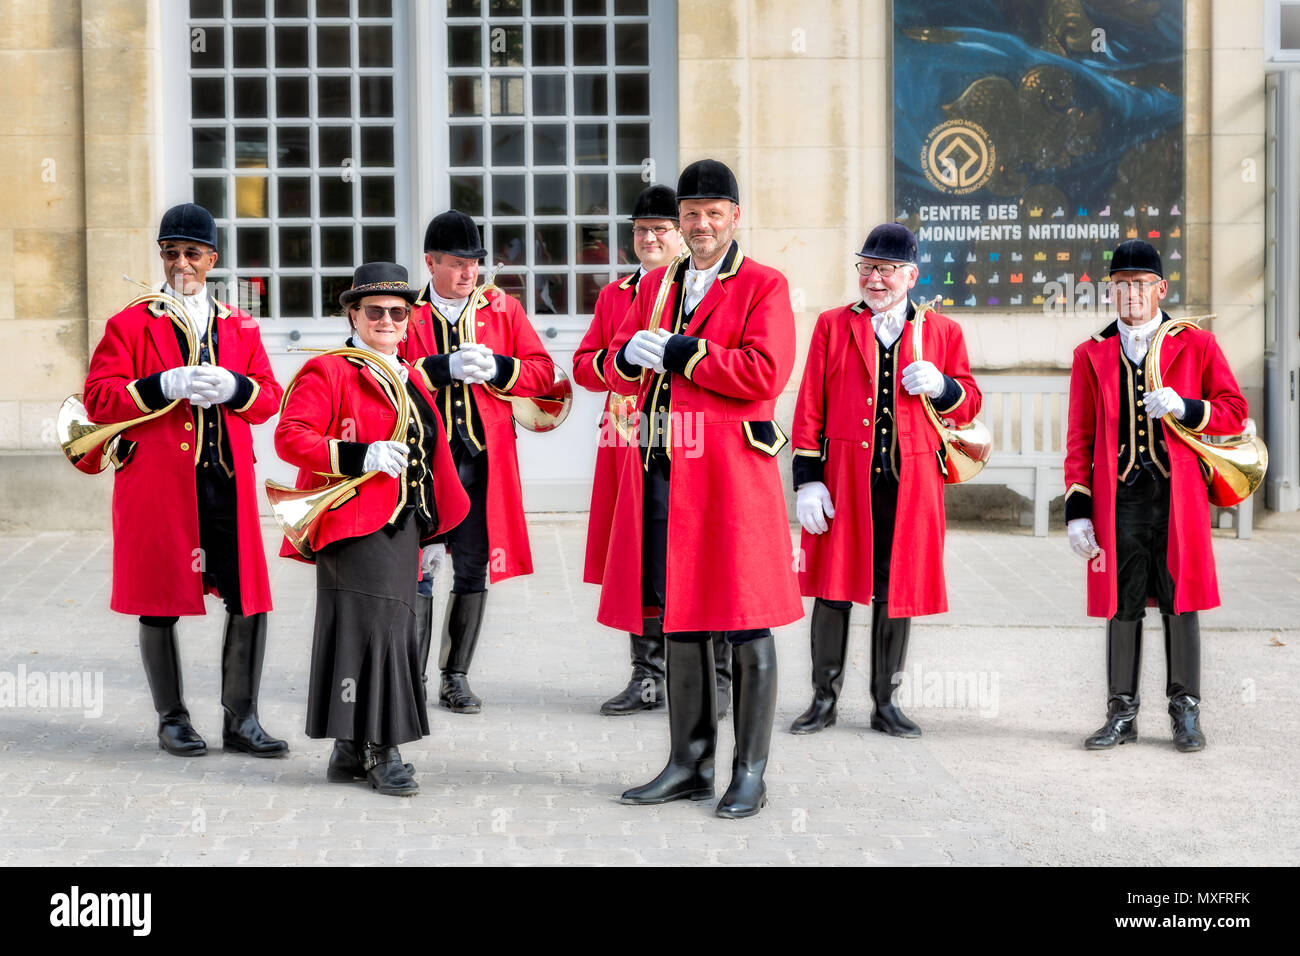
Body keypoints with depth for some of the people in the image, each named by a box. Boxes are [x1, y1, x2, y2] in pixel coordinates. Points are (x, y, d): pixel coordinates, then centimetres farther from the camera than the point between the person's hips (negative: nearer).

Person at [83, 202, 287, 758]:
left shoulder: (240, 327, 14)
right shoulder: (129, 325, 4)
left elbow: (268, 399, 9)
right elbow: (98, 399, -5)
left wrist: (232, 387, -12)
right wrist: (167, 386, -17)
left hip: (228, 484, 3)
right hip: (158, 486, -3)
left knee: (249, 599, 0)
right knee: (160, 604, 4)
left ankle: (241, 720, 11)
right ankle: (172, 720, 18)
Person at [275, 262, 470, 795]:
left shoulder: (409, 378, 19)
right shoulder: (327, 372, -4)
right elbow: (290, 436, -15)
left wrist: (432, 531, 21)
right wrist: (360, 457, -25)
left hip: (401, 528, 8)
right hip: (355, 526, -8)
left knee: (388, 632, 8)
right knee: (371, 629, -9)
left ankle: (351, 751, 16)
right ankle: (381, 751, -3)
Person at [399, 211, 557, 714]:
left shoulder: (503, 308, 10)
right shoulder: (405, 312, 5)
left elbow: (542, 372, 7)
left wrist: (496, 368, -10)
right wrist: (444, 366, -17)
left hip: (483, 460, 2)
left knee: (473, 571, 6)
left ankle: (456, 677, 16)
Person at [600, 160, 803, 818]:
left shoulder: (764, 287, -1)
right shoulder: (656, 285, 17)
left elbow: (765, 373, -14)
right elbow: (618, 370, 17)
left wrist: (675, 352, -12)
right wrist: (630, 356, -7)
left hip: (731, 470, -6)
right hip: (663, 470, 6)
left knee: (745, 622, -2)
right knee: (677, 616, 10)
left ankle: (750, 774, 5)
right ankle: (690, 764, 20)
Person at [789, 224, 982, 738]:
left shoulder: (943, 332, 10)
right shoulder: (832, 326, 7)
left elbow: (969, 405, 11)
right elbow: (810, 410, 3)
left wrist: (941, 387, -12)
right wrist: (807, 480, -4)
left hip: (910, 484, 1)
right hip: (842, 480, -1)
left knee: (897, 591, 6)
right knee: (833, 586, 2)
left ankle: (885, 703, 16)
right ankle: (825, 699, 13)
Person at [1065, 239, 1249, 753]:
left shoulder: (1197, 346, 6)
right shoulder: (1092, 355, 10)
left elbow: (1235, 412, 5)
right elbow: (1080, 438, 8)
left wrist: (1184, 408, -14)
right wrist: (1077, 509, 1)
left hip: (1179, 497, -1)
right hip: (1119, 499, 1)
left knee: (1180, 603, 2)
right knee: (1121, 606, 4)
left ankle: (1185, 714, 13)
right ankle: (1122, 714, 13)